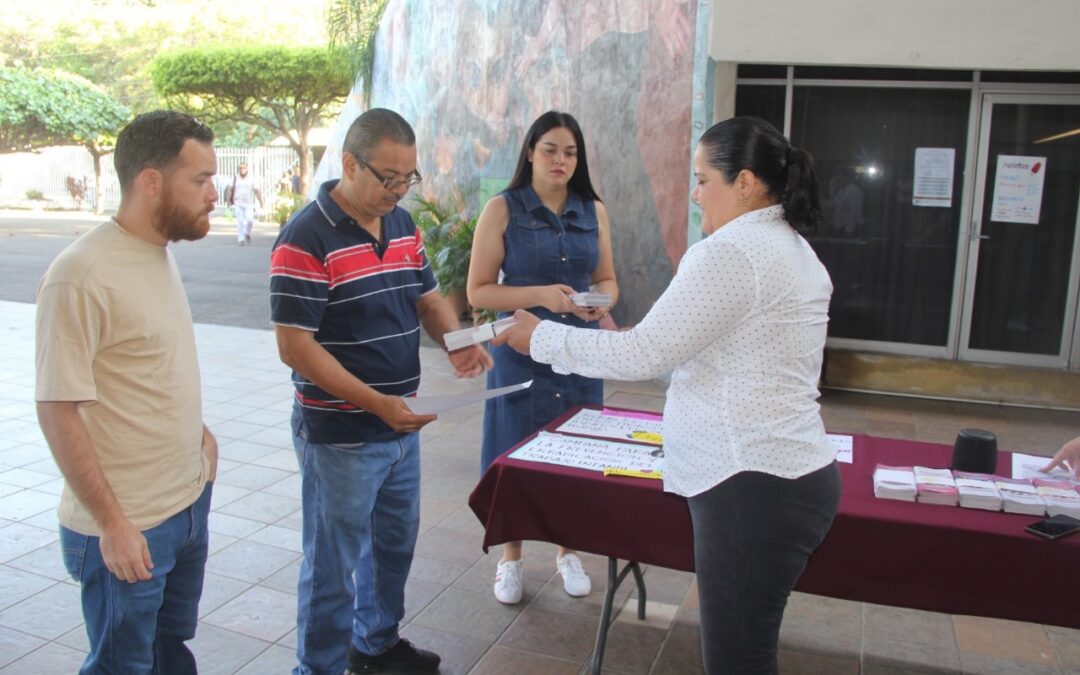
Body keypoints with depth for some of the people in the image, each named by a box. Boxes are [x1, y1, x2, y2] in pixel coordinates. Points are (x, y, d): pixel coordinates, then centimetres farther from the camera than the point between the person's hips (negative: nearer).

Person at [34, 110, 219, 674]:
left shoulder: (159, 253, 5)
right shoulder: (81, 276, -22)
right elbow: (58, 411, -20)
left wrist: (195, 428, 9)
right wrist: (112, 524, -18)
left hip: (189, 501, 8)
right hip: (127, 527, -7)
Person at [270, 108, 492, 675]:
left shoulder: (402, 225, 5)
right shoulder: (306, 239, -19)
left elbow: (427, 297, 13)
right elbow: (295, 346, -21)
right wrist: (376, 403, -28)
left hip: (402, 426, 8)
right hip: (339, 437, -8)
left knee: (395, 544, 23)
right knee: (334, 565, 8)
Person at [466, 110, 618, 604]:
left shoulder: (594, 211, 6)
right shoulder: (502, 210, -5)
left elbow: (607, 279, 14)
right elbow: (478, 291, -8)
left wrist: (602, 301, -10)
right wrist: (540, 295, -21)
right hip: (521, 352, -3)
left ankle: (568, 553, 33)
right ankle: (511, 559, 27)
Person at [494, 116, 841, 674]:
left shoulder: (731, 251, -17)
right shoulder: (795, 250, 16)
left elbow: (644, 354, -17)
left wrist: (541, 337, -6)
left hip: (754, 485, -11)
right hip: (796, 475, 11)